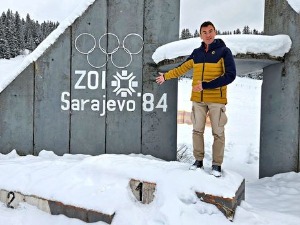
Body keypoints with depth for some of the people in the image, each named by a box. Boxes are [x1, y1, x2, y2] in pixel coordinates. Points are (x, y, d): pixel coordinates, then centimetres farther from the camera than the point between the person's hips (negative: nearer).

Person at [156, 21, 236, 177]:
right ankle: (198, 160, 21)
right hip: (198, 99, 4)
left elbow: (230, 75, -14)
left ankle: (217, 164, 13)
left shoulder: (224, 51, -4)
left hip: (216, 99, -4)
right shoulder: (196, 53, 9)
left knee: (218, 133, 2)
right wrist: (166, 76, 25)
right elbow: (182, 69, 22)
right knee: (197, 131, 8)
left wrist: (205, 85, -19)